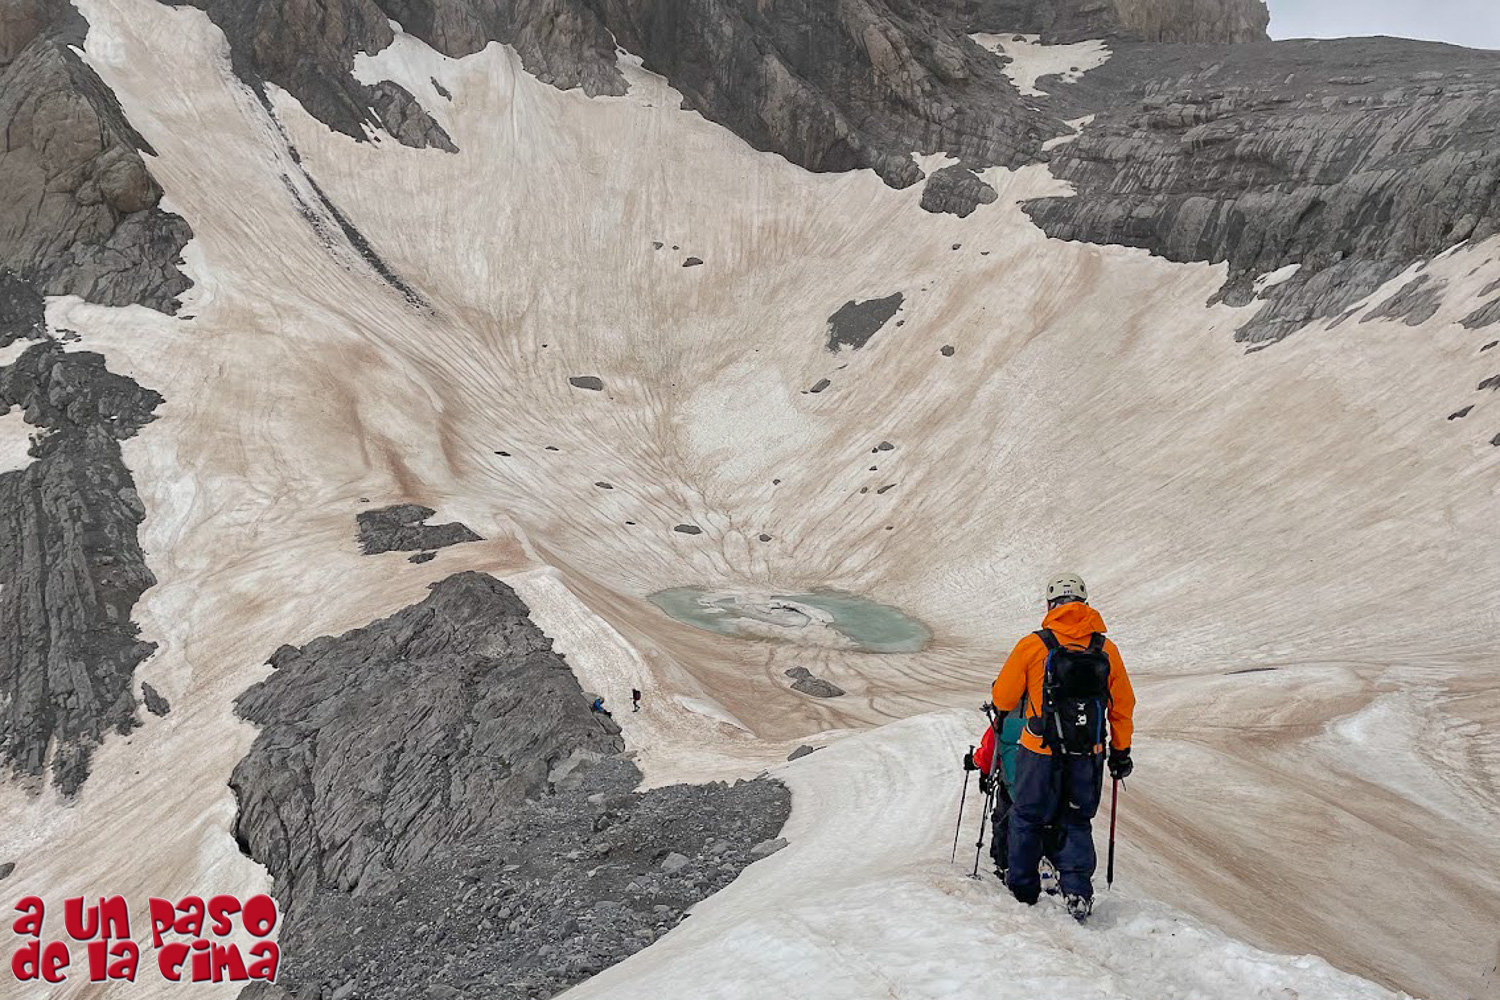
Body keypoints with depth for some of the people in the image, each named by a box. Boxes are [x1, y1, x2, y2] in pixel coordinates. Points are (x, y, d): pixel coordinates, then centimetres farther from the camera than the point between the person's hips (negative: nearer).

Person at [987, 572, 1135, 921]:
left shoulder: (1032, 646, -9)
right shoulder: (1107, 650, 0)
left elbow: (1003, 699, -2)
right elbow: (1123, 707, 7)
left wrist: (1000, 705, 22)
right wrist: (1121, 752, 18)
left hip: (1040, 754, -2)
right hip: (1089, 758, 3)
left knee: (1026, 818, 16)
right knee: (1077, 823, 18)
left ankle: (1022, 888, 26)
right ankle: (1078, 891, 5)